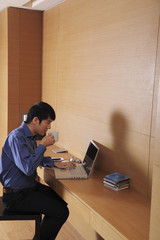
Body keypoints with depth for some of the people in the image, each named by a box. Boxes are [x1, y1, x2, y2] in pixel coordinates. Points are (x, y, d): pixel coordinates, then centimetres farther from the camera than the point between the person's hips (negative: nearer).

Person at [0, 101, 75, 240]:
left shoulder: (30, 136, 7)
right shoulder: (16, 137, -23)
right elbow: (28, 167, -33)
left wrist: (55, 163, 8)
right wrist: (43, 145, -23)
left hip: (30, 186, 10)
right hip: (16, 195, -10)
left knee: (62, 201, 11)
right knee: (61, 212, -14)